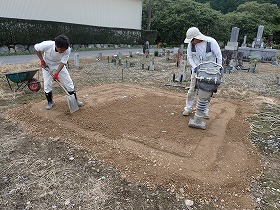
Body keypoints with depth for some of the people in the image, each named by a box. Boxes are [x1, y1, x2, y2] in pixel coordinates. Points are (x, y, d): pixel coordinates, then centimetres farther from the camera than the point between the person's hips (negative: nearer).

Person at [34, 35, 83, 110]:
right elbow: (36, 48, -14)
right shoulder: (47, 45, -35)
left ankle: (75, 99, 11)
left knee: (69, 82, -3)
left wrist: (56, 73, -30)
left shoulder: (67, 50, -32)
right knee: (47, 84, -3)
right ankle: (50, 102, 16)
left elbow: (63, 62, -23)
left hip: (59, 65, 1)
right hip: (47, 65, -1)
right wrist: (42, 60, -14)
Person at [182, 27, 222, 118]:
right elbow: (189, 56, -5)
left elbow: (219, 55, -12)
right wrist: (195, 67, -19)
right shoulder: (191, 44, -16)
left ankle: (205, 111, 17)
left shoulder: (211, 42, -23)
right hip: (197, 69, 2)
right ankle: (188, 108, 16)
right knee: (192, 89, 3)